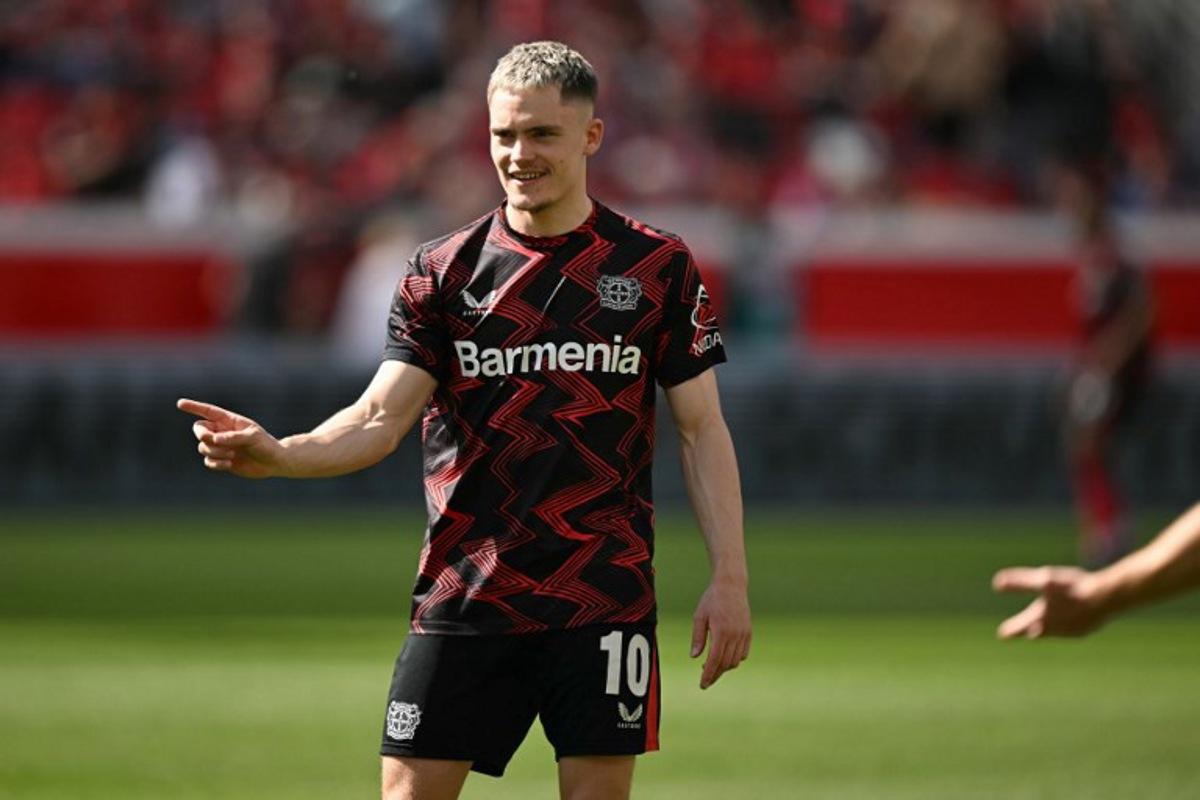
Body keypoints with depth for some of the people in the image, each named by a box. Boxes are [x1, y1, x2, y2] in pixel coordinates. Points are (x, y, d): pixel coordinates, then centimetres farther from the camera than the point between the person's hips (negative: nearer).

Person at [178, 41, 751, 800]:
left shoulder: (658, 267, 2)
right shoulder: (443, 271, 4)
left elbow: (703, 429, 4)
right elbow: (382, 417, -4)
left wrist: (730, 576, -3)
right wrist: (277, 454, -24)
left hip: (604, 599, -1)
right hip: (462, 597, 1)